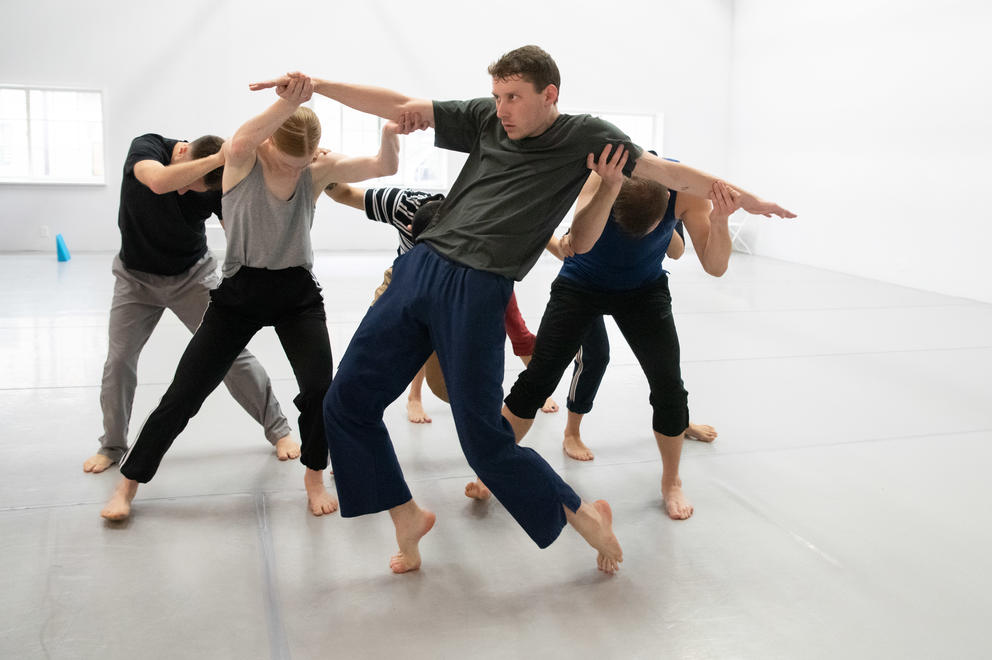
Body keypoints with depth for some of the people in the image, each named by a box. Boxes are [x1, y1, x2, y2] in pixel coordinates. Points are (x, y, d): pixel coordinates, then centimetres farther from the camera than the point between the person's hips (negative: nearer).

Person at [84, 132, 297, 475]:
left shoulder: (218, 184, -22)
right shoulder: (145, 147, -24)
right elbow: (159, 182, -47)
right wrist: (216, 159, -50)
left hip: (192, 275, 0)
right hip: (137, 276, 1)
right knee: (119, 359, -2)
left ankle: (278, 430, 8)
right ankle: (112, 445, 19)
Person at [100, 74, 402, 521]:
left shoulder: (319, 170, -4)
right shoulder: (242, 160, -11)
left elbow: (384, 167, -13)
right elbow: (240, 142, -36)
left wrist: (390, 133, -33)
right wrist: (288, 102, -46)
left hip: (297, 293, 2)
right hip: (239, 291, -1)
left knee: (319, 387, -13)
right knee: (183, 394, 1)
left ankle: (314, 475, 14)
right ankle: (128, 483, 19)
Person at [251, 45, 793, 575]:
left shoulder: (584, 136, 3)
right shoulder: (484, 120, 13)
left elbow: (664, 171, 5)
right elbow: (400, 106, 12)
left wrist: (745, 198, 4)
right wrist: (315, 84, 6)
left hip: (477, 292, -5)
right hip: (418, 269, 6)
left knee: (483, 439, -4)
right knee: (346, 402, 7)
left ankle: (584, 516, 19)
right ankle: (407, 516, 25)